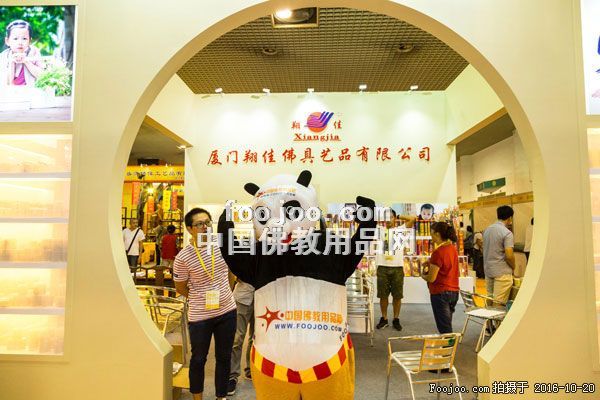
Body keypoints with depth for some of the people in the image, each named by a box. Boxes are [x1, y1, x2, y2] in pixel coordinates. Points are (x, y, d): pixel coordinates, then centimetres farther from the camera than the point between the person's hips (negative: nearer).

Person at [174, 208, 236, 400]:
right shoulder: (183, 257, -17)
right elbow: (180, 288, -2)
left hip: (227, 311, 4)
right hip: (200, 316, -3)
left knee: (224, 357, 16)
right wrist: (202, 298, 2)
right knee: (198, 359, 15)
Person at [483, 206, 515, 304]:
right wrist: (513, 267, -1)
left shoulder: (487, 230, 8)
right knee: (499, 304, -2)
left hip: (488, 270, 7)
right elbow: (509, 256, -19)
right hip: (502, 272, -7)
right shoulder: (507, 233, -15)